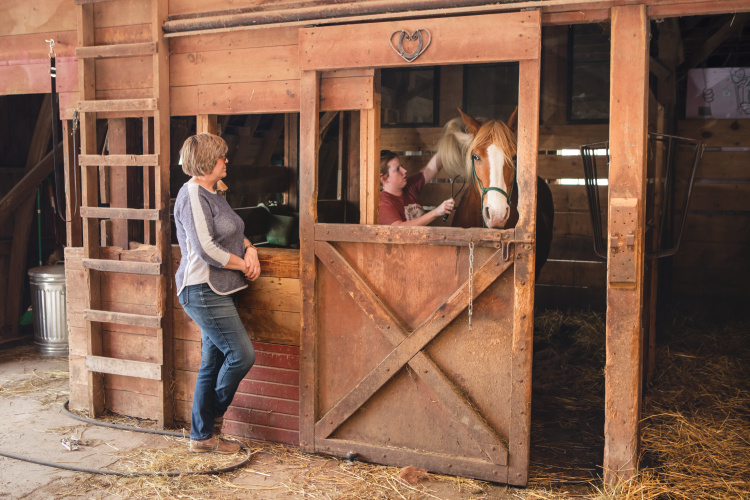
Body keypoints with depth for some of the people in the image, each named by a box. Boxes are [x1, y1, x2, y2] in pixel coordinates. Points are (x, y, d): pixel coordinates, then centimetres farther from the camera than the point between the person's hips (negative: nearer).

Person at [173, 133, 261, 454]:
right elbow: (206, 250, -21)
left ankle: (202, 436, 20)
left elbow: (235, 235, 23)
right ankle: (212, 414, 12)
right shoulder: (192, 195, -13)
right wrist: (243, 264, -10)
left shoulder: (213, 194, 18)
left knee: (213, 363, 11)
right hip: (203, 291, -10)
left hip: (219, 291, 10)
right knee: (242, 355, -10)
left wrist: (250, 250, 2)